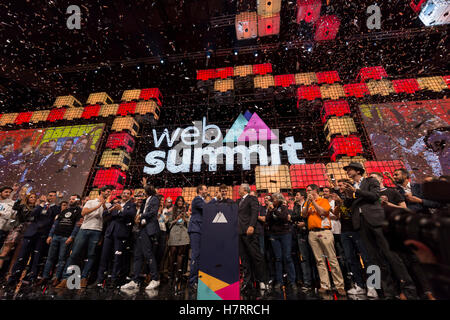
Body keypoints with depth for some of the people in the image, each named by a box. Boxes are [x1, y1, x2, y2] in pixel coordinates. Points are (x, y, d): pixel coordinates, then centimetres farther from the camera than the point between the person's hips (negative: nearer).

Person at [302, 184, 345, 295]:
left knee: (332, 259, -1)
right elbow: (304, 214, 3)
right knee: (319, 260, 5)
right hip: (312, 233, 4)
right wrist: (308, 202, -7)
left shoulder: (324, 200, 4)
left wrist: (313, 201, -9)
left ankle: (340, 285, 9)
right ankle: (325, 285, 12)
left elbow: (322, 212, -11)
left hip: (324, 231, -4)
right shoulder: (307, 202, 16)